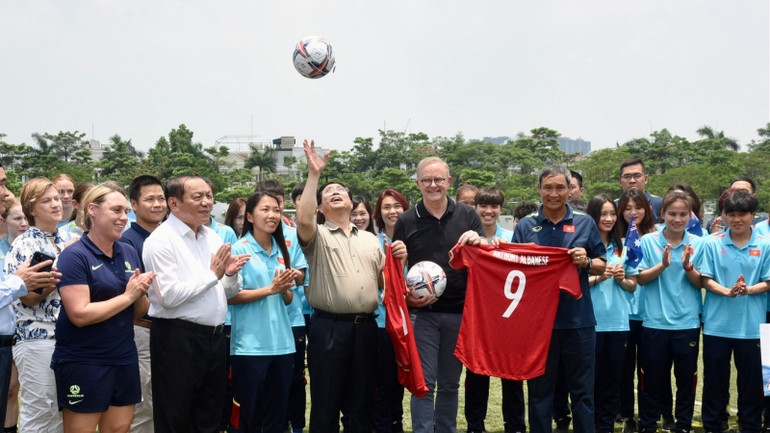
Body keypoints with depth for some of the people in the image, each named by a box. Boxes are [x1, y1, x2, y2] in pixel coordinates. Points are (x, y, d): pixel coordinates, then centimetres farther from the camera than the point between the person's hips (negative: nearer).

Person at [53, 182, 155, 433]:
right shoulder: (74, 256, -12)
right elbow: (80, 315, -21)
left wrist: (141, 293, -10)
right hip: (83, 364, -6)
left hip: (124, 359, 6)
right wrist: (127, 296, -17)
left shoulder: (129, 253, 6)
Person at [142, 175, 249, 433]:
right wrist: (212, 274, -15)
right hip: (178, 339, -7)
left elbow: (228, 293, 15)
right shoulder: (161, 240, -11)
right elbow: (169, 296, -21)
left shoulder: (213, 237, 11)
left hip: (214, 337, 7)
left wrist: (231, 275, -7)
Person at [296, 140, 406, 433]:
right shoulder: (317, 236, 3)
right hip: (329, 328, -4)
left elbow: (385, 282, 17)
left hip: (365, 328, 4)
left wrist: (398, 260, -3)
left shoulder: (370, 240, 17)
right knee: (326, 405, 4)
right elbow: (303, 218, -21)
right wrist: (314, 174, -20)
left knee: (362, 404, 13)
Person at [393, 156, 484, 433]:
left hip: (459, 312, 2)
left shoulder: (468, 216, 3)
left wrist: (479, 242, -17)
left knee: (450, 383, 13)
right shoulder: (406, 221, 0)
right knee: (424, 383, 0)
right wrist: (407, 296, -14)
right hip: (422, 313, -1)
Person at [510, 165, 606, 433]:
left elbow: (601, 265, 7)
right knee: (539, 390, 10)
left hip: (578, 319, 0)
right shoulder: (525, 226, 3)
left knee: (582, 390, 9)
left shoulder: (585, 223, 3)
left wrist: (587, 262, -14)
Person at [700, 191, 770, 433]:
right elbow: (706, 280, -3)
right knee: (714, 379, 9)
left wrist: (747, 290, -19)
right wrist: (728, 291, -21)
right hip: (717, 324, 0)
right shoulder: (713, 243, -1)